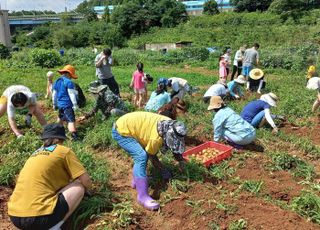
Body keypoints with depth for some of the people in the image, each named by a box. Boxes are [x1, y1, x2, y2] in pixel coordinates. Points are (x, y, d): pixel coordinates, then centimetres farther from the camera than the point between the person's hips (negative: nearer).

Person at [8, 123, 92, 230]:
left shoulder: (36, 153, 22)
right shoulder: (64, 151, 2)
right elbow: (86, 181, 0)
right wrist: (84, 191, 23)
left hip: (15, 216, 8)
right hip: (38, 216, -7)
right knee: (79, 186, 8)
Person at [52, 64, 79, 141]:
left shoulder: (57, 81, 12)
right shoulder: (68, 82, -13)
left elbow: (54, 94, 18)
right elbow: (71, 94, -16)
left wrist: (54, 104, 28)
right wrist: (75, 104, -13)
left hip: (60, 104, 8)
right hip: (67, 104, -8)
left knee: (61, 117, 30)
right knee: (71, 120, -15)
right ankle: (74, 135, -25)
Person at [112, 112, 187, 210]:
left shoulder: (170, 125, -7)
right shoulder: (156, 138, -30)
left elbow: (176, 147, 12)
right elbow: (152, 157, -11)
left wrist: (180, 159, 7)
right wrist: (164, 171, 1)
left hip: (128, 124, 9)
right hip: (120, 132, -9)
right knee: (141, 157, -21)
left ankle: (136, 181, 29)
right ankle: (142, 196, -17)